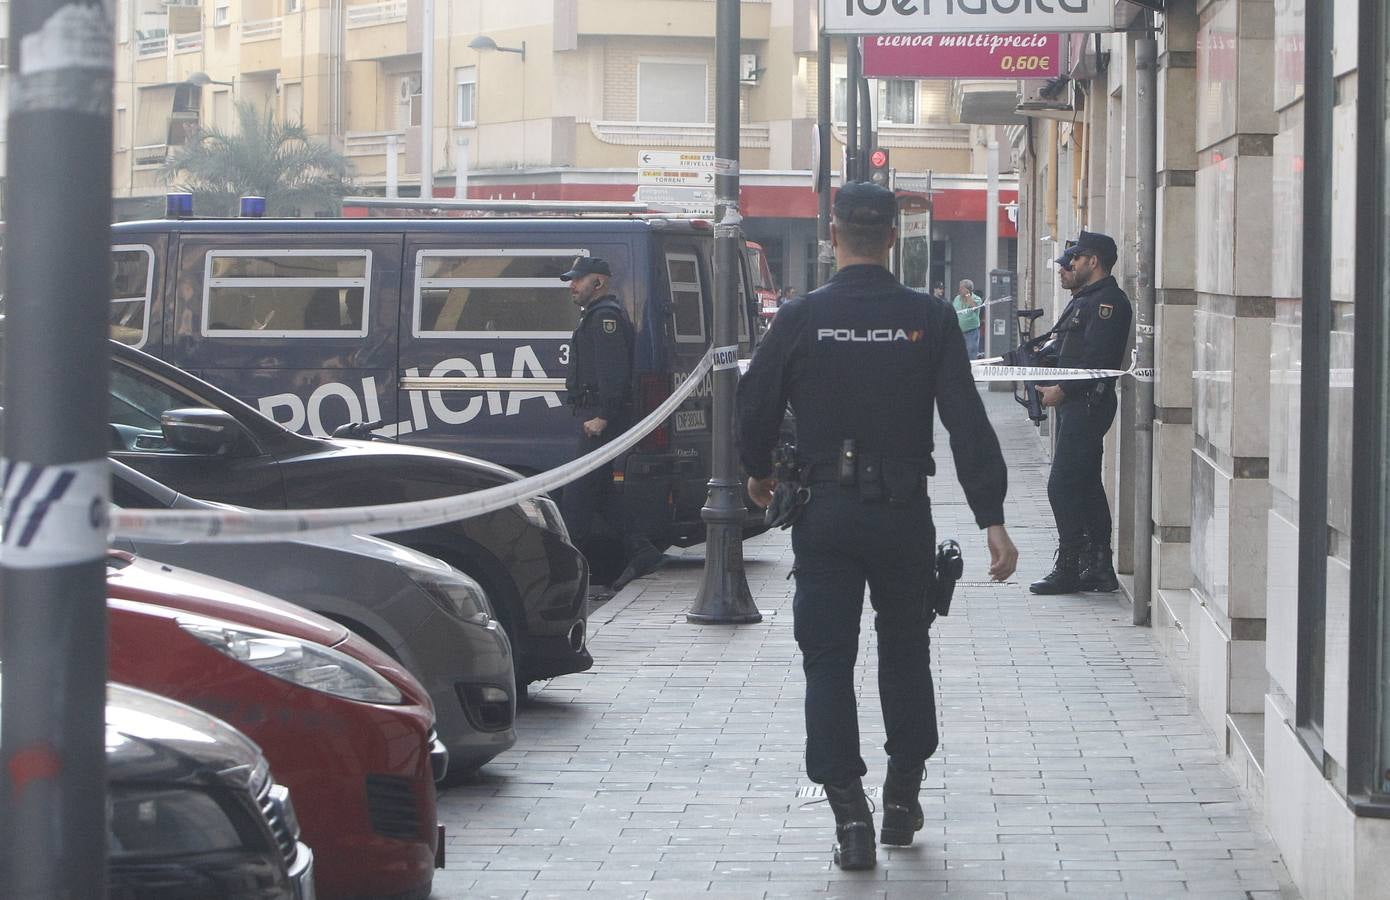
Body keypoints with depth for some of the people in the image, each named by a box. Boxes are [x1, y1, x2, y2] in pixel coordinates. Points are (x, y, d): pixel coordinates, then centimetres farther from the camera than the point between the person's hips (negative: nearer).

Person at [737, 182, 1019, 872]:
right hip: (904, 512, 1)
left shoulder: (800, 319, -6)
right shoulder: (929, 320, -5)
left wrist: (758, 473, 21)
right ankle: (902, 800, 26)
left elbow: (755, 407, 0)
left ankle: (850, 817, -4)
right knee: (905, 654, 19)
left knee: (828, 661, 4)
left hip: (825, 512, -1)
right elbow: (968, 424, -8)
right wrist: (992, 520, -8)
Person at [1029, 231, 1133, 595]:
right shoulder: (1084, 300, 20)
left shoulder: (1108, 301, -13)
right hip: (1074, 404, 11)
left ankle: (1069, 569, -6)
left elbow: (1096, 359, -22)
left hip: (1087, 404, -11)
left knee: (1063, 486, -10)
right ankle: (1099, 568, 16)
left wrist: (1061, 390, -21)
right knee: (1086, 487, 12)